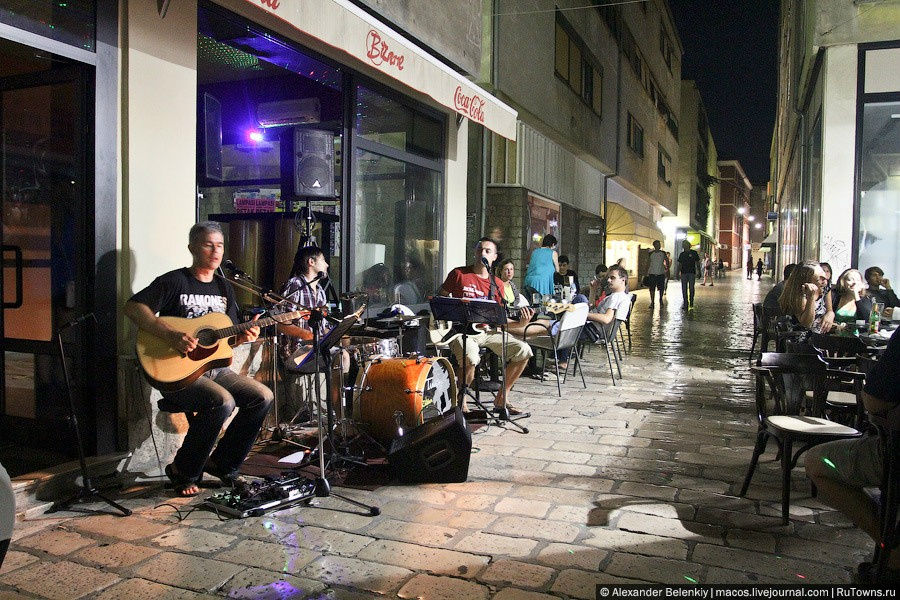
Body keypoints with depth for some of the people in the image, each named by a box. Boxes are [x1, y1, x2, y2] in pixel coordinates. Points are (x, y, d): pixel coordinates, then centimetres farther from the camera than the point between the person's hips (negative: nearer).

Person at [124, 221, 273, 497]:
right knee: (223, 402, -31)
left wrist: (243, 337, -6)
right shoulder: (174, 281, -6)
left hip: (215, 368, 7)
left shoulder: (224, 289, 15)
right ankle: (183, 472, -8)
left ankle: (221, 464, 5)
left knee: (263, 397, -10)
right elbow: (133, 307, -17)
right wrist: (171, 335, -27)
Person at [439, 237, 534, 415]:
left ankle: (501, 399, 4)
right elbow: (439, 298, 10)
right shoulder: (459, 274, 0)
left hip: (486, 331, 5)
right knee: (470, 358, -36)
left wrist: (520, 324, -8)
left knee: (523, 350, -10)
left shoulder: (497, 284, 11)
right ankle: (460, 401, -9)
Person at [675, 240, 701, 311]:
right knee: (684, 289, 2)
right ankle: (685, 304, 8)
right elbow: (679, 265, 15)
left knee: (691, 288, -5)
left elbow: (697, 263, 4)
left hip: (692, 273, -3)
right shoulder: (682, 254, 11)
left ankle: (691, 304, 2)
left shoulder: (694, 253, 2)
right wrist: (677, 273, 10)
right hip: (683, 273, 3)